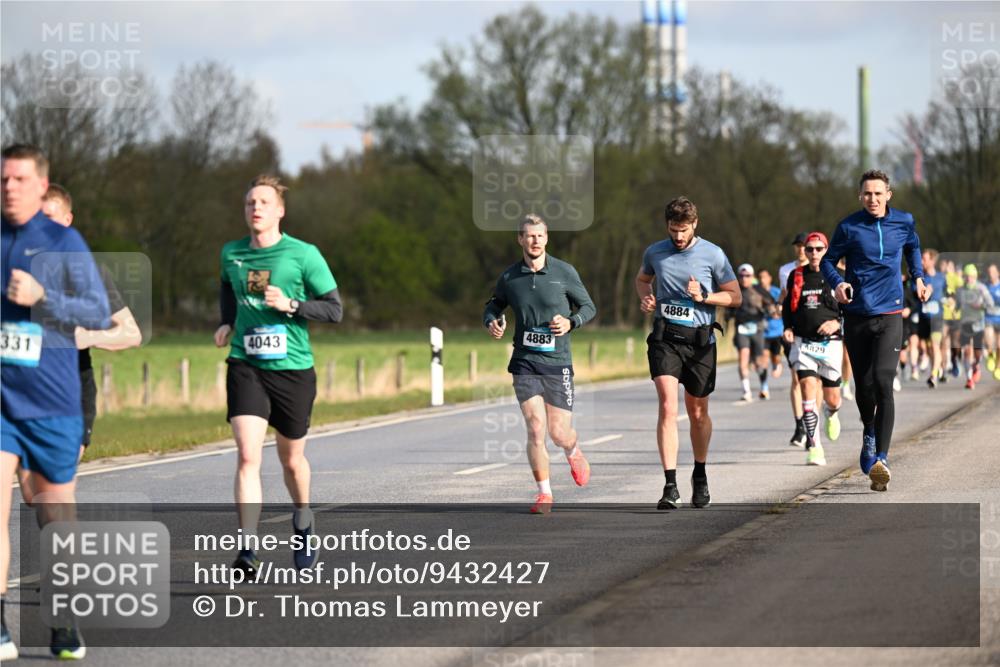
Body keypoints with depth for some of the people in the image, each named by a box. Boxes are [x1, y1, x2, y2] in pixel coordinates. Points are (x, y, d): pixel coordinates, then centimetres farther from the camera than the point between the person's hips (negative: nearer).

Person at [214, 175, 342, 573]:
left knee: (291, 458, 13)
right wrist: (227, 323, 13)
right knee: (247, 454, -16)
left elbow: (334, 309, -4)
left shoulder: (303, 255, -6)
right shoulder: (231, 253, 6)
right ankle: (248, 552, -19)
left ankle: (303, 523, 44)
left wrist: (290, 305, -18)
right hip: (245, 366, 1)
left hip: (292, 368, -1)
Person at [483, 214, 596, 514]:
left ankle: (573, 452, 40)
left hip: (557, 363, -1)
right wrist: (491, 322, -3)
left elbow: (588, 307, 5)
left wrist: (570, 322, -15)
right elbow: (494, 305, 20)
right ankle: (544, 493, 3)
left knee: (559, 434, 2)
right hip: (524, 363, 1)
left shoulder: (564, 272, -3)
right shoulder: (509, 277, 2)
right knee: (535, 428, -10)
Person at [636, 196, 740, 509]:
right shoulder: (654, 253, 5)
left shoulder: (713, 255, -2)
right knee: (668, 406, -17)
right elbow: (642, 279, 26)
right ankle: (671, 486, -20)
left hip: (700, 340, 0)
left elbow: (735, 297, 4)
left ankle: (700, 477, 35)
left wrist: (703, 297, -13)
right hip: (665, 338, 0)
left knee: (698, 412, 12)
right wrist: (645, 297, 4)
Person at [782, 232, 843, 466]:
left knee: (832, 398, 8)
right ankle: (814, 447, -16)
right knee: (809, 390, -16)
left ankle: (831, 414, 47)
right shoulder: (796, 277, 8)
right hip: (802, 342, 1)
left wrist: (838, 323, -15)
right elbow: (787, 306, 20)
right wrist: (787, 328, 4)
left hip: (829, 343, -1)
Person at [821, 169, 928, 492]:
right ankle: (869, 434, 40)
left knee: (882, 382, -16)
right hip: (857, 316, 1)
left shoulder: (904, 222, 3)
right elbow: (828, 260, 7)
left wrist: (918, 277, 12)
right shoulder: (849, 227, -3)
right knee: (863, 385, 8)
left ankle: (881, 458, -18)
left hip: (889, 316, -1)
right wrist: (837, 282, -12)